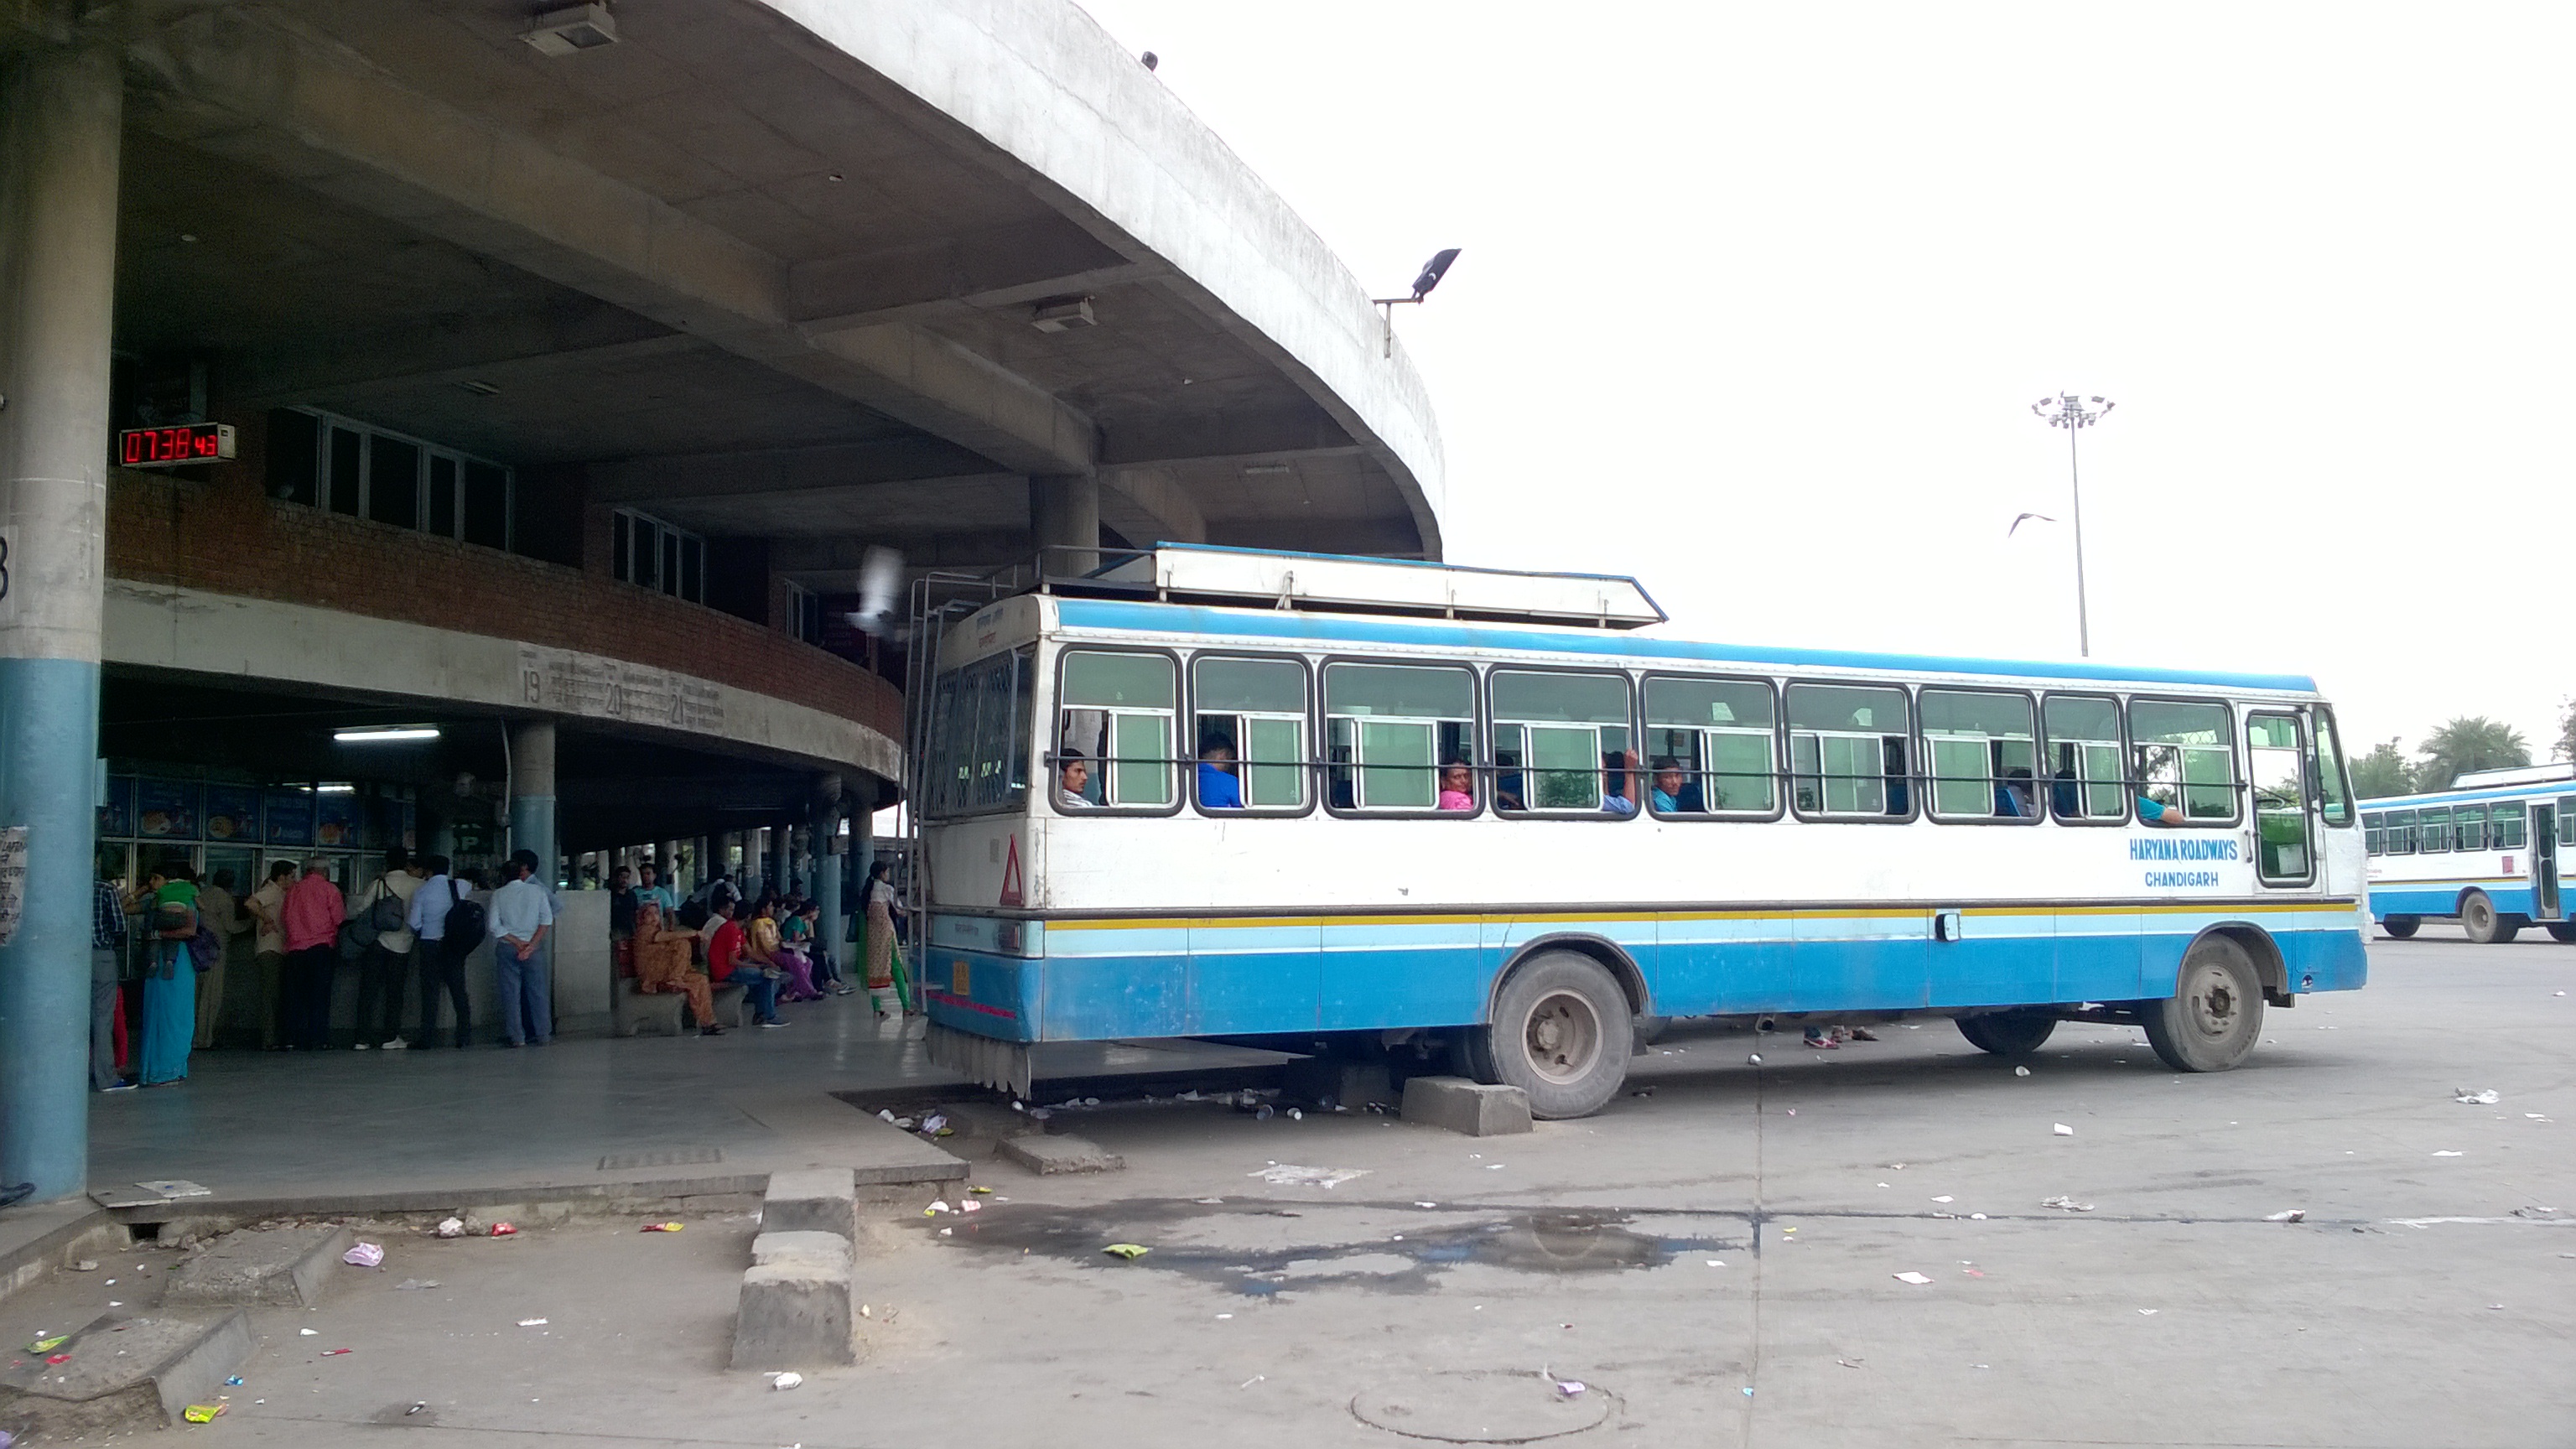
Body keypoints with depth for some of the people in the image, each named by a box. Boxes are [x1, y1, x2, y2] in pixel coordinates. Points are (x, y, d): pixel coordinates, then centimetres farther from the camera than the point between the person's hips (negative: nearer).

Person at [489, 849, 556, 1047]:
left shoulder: (498, 895, 1)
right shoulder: (537, 891, 1)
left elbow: (495, 926, -7)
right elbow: (547, 920, -7)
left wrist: (517, 942, -6)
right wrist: (531, 945, -8)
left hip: (506, 948, 0)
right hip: (532, 946, 0)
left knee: (510, 992, 4)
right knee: (537, 990, 6)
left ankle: (516, 1036, 1)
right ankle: (543, 1035, 6)